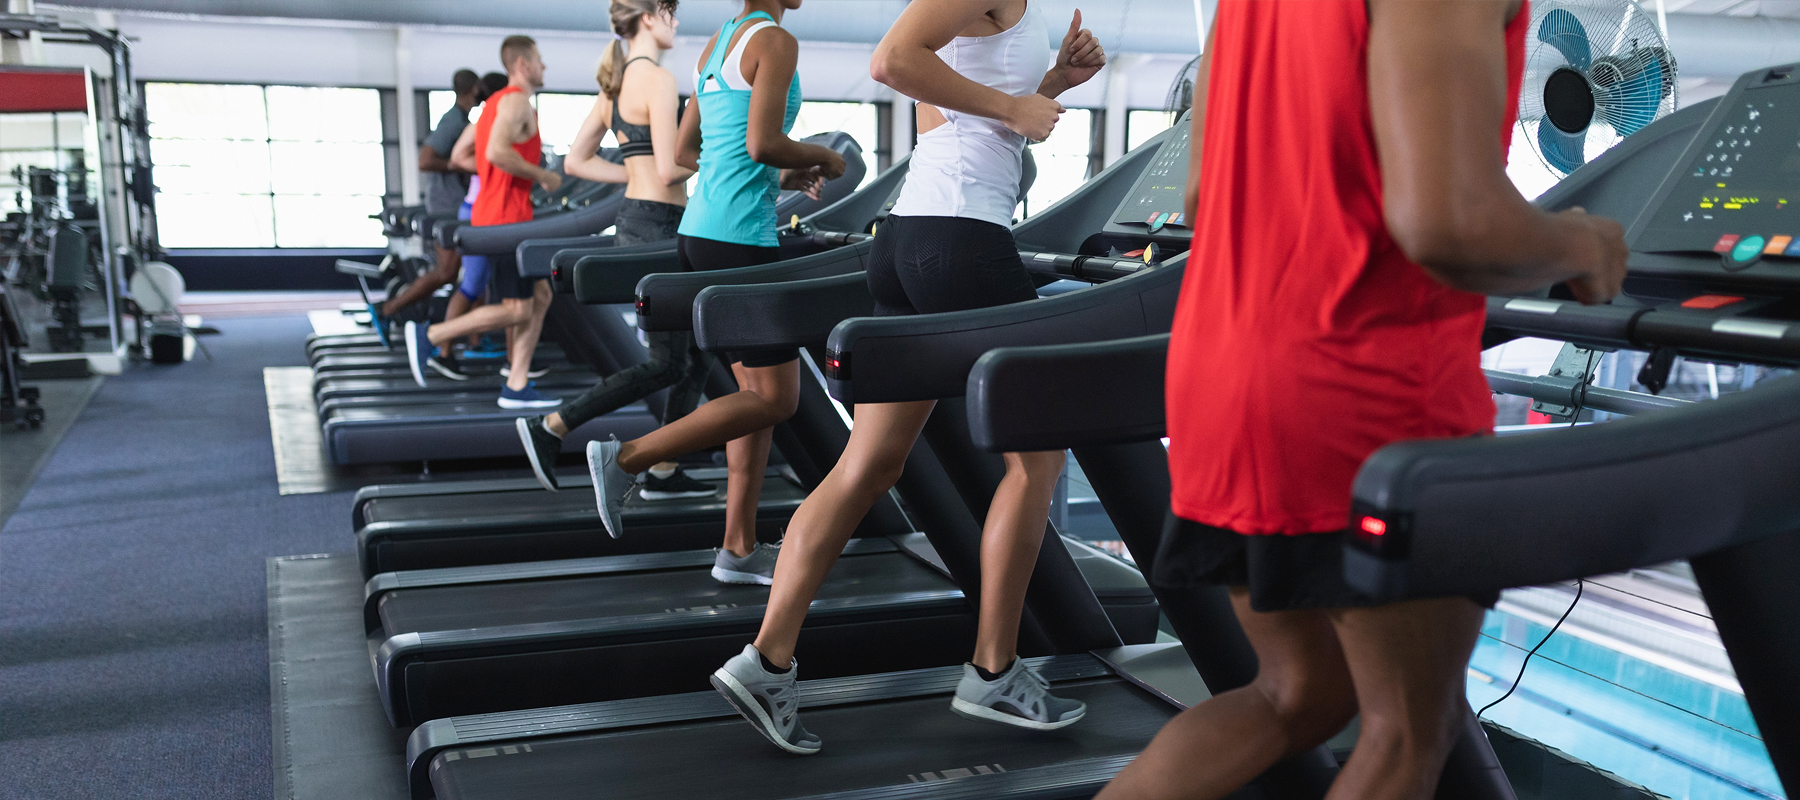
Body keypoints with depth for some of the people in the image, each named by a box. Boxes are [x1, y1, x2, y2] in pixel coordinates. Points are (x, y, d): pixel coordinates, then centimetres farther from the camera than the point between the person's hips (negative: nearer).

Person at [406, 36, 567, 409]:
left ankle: (516, 388, 7)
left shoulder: (495, 102, 20)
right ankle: (430, 335, -4)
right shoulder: (517, 101, -11)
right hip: (506, 218, -10)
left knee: (540, 296, 8)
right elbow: (497, 152, -27)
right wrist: (541, 175, -15)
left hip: (491, 214, 10)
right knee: (516, 309, -9)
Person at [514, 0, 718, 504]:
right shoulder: (657, 80, -13)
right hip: (656, 228, -10)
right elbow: (669, 170, -20)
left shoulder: (615, 84, 14)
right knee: (668, 365, -1)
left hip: (635, 223, 10)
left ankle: (664, 473, 16)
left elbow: (575, 162, 16)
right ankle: (550, 428, 1)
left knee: (697, 354, 12)